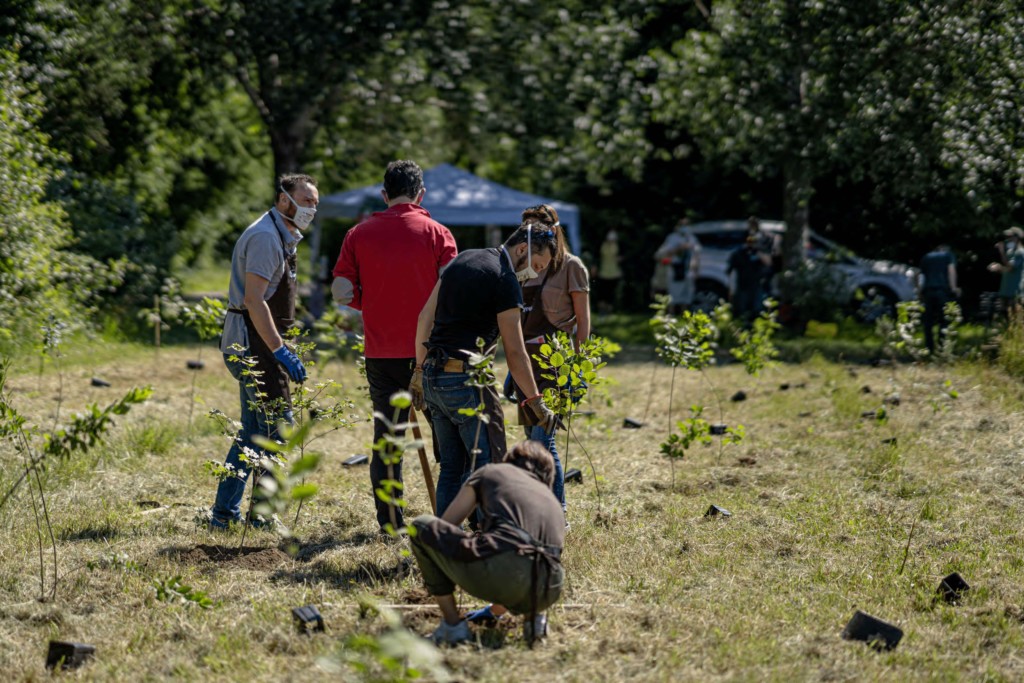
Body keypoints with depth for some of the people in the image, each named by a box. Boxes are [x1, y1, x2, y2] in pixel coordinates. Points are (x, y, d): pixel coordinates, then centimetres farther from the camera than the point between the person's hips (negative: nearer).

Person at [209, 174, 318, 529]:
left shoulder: (282, 237, 19)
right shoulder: (265, 236, -15)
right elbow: (254, 299, -22)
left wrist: (281, 348, 22)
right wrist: (280, 350, -24)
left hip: (255, 346, 11)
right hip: (254, 344, -11)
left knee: (253, 432, 13)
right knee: (277, 427, -9)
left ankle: (224, 513, 16)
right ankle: (262, 516, -5)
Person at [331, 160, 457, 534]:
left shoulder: (359, 234, 3)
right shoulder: (435, 233, -3)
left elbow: (342, 292, 0)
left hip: (380, 352, 2)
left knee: (386, 436, 9)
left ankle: (390, 522, 9)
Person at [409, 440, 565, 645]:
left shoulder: (490, 472, 24)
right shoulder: (552, 500, 33)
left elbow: (444, 525, 28)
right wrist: (501, 607, 59)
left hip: (498, 570, -6)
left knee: (421, 527, 20)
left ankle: (452, 625, 15)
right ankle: (535, 616, 17)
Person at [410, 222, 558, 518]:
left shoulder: (463, 260, 15)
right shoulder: (505, 280, -10)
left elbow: (425, 317, 16)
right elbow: (514, 352, -10)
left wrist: (420, 370, 21)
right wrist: (536, 401, -4)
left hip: (433, 375, 8)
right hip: (466, 380, -8)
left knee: (452, 466, 13)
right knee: (488, 462, -4)